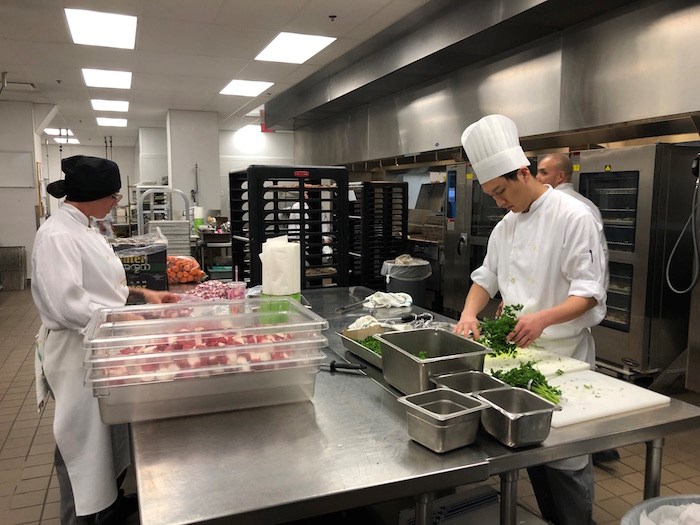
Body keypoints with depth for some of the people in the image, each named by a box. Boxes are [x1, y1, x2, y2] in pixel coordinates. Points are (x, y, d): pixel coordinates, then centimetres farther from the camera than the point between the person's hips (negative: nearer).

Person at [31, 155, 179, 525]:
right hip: (76, 350, -9)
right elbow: (68, 304, -27)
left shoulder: (83, 228, 8)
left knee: (108, 431, 21)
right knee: (82, 438, 7)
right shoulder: (57, 235, -21)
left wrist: (142, 294, 5)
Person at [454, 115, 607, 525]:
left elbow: (589, 291, -17)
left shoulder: (574, 217, -14)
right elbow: (487, 276, 12)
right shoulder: (506, 225, 8)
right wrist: (469, 314, -7)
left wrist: (542, 318, -34)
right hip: (520, 350, 7)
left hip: (563, 352, -6)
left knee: (565, 458, 1)